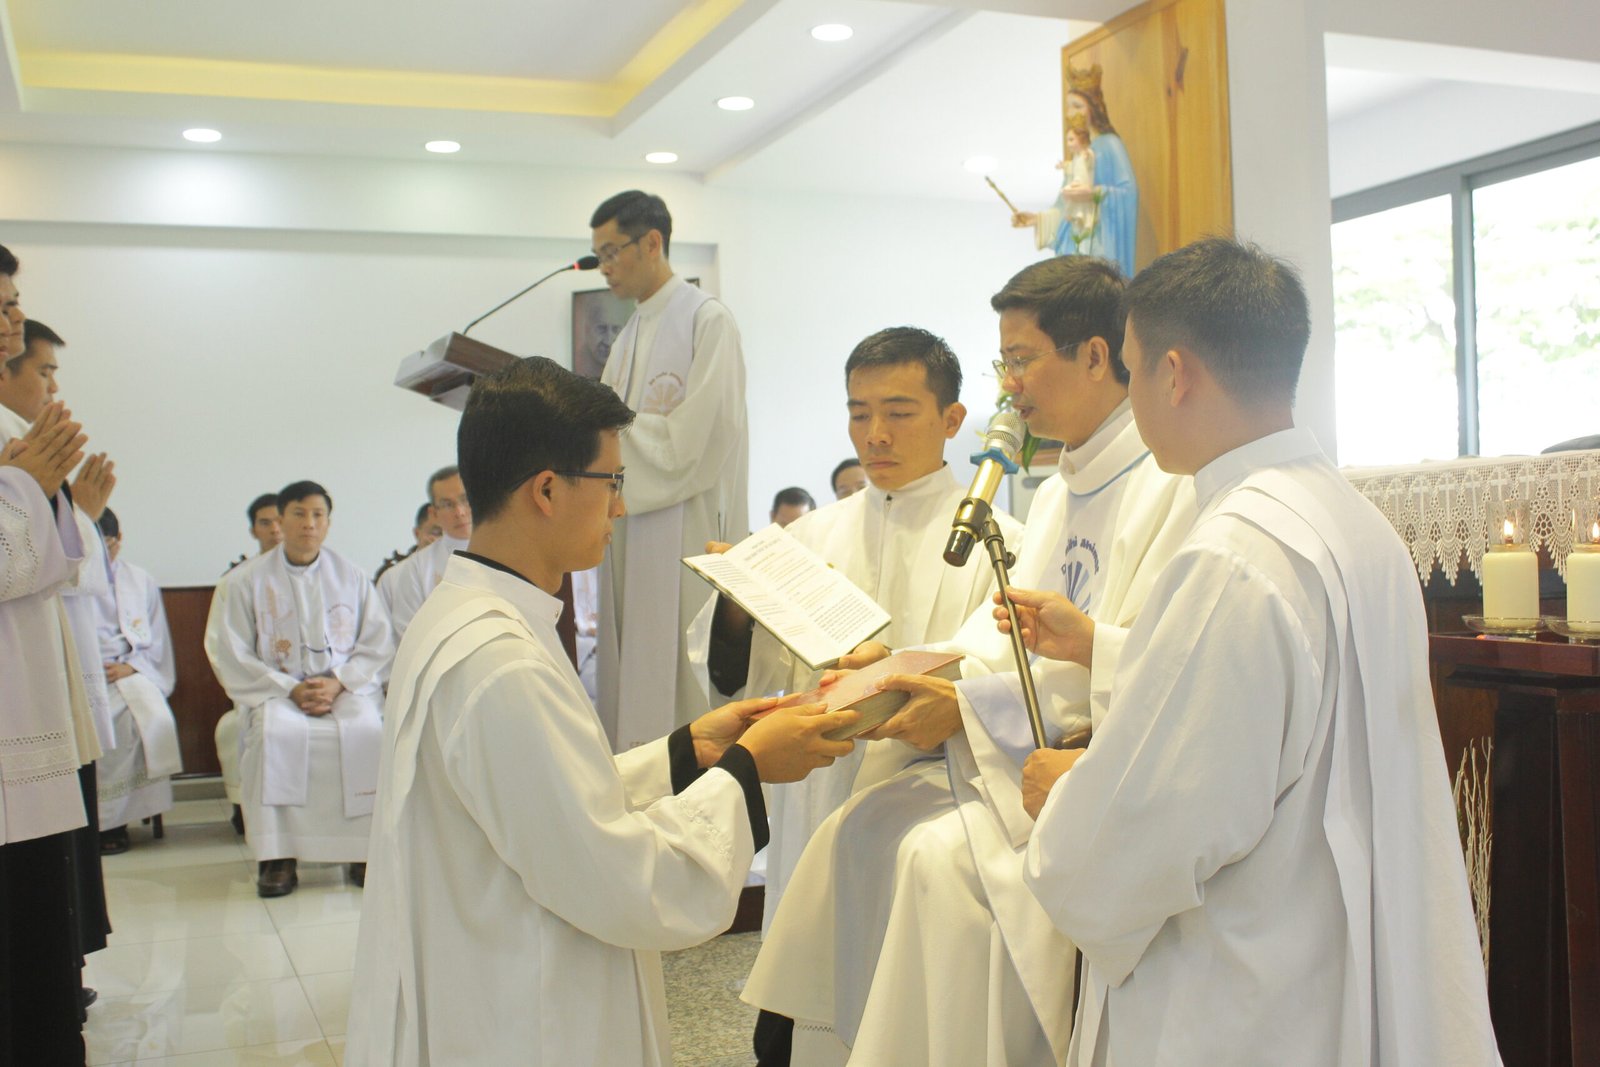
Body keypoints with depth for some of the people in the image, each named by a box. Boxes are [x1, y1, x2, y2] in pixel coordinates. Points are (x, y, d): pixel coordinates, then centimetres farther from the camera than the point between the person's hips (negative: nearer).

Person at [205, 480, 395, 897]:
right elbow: (230, 655, 0)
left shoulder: (352, 577, 10)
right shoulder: (246, 581, 5)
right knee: (276, 733, -34)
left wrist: (337, 683, -11)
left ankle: (365, 849, -20)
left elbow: (378, 642, 7)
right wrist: (291, 689, -11)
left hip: (347, 686, 1)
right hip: (275, 687, -1)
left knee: (367, 731, -31)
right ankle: (277, 856, -27)